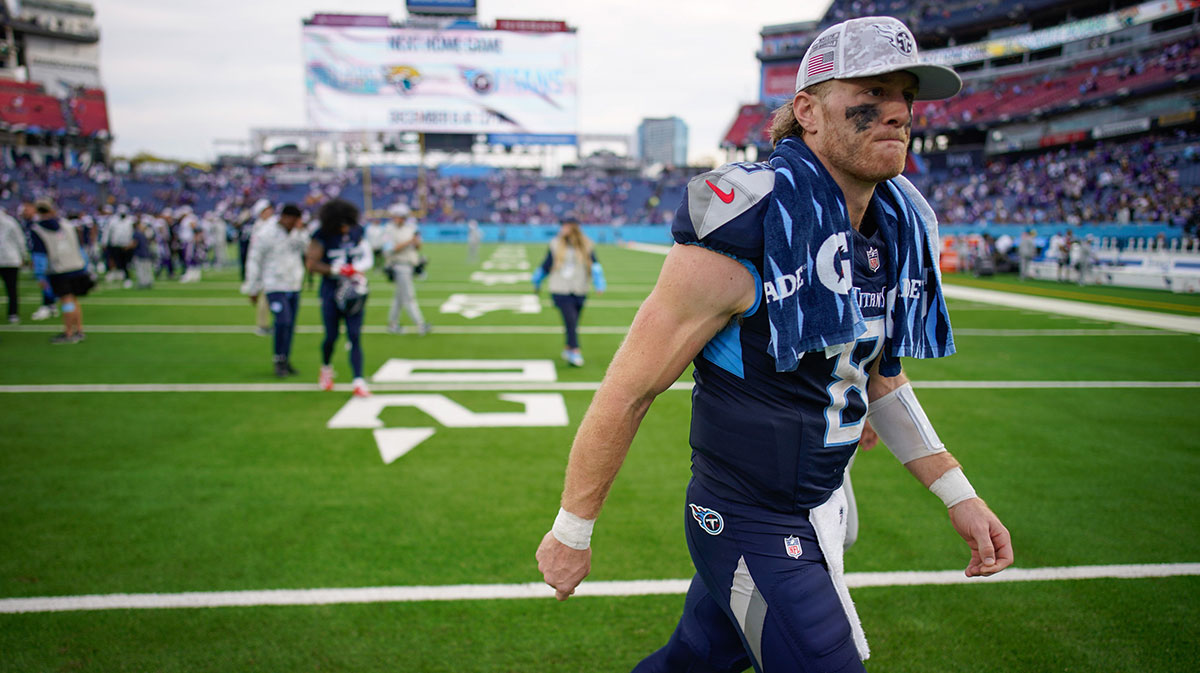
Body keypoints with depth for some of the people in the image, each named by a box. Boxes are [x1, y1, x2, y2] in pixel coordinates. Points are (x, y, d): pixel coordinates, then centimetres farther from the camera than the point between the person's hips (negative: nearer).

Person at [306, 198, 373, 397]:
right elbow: (311, 263, -14)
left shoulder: (356, 232, 3)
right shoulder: (322, 237, -9)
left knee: (355, 336, -4)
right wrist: (337, 270, -21)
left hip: (353, 291, 2)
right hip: (331, 291, -2)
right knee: (331, 336, 3)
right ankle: (326, 369, 35)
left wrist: (357, 270, -5)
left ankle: (359, 382, -6)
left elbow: (368, 257, 13)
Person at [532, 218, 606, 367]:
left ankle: (568, 349, 28)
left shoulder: (586, 246, 1)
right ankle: (575, 352, -13)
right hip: (560, 291, -2)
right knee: (571, 320, -15)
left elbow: (595, 265, -3)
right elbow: (546, 265, 11)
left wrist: (599, 285, -15)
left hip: (579, 292, 2)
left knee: (572, 323, 9)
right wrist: (537, 283, 20)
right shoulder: (556, 245, 2)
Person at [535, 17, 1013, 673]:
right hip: (756, 536, -8)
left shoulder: (898, 231, 2)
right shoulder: (746, 234, -24)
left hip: (821, 508, 8)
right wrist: (571, 532, -10)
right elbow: (628, 391, -18)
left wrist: (958, 496, 10)